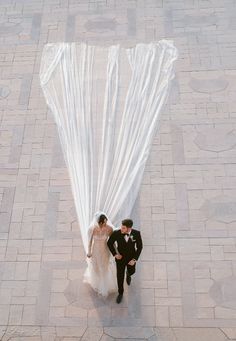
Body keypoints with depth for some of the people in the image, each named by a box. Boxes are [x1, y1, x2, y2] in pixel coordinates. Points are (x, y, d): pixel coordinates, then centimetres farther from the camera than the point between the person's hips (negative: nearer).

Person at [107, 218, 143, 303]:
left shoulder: (136, 233, -30)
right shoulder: (116, 233, -31)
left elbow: (139, 246, -14)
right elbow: (109, 243, -12)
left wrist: (135, 259, -18)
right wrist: (115, 254, -20)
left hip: (131, 257, 1)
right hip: (120, 257, -1)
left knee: (131, 271, 27)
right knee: (120, 276, 14)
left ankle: (128, 274, 67)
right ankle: (120, 293, 43)